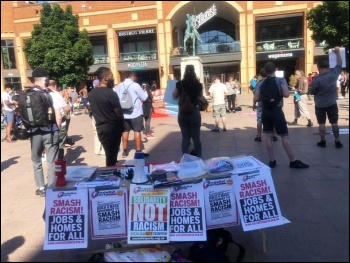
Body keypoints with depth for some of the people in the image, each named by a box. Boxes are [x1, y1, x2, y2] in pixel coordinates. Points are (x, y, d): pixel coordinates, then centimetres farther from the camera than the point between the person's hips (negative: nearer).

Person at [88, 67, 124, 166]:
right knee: (112, 157, 2)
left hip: (100, 128, 8)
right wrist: (122, 127, 2)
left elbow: (92, 111, 13)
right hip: (112, 128, -8)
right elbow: (119, 113, -13)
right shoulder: (110, 93, -17)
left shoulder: (91, 93, 7)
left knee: (109, 156, 18)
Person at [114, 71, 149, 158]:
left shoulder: (119, 86, 6)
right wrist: (145, 92, 16)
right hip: (136, 112, -5)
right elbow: (144, 98, -3)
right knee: (137, 131, 0)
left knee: (125, 131, 11)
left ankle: (125, 151, 17)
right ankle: (138, 151, 3)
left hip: (124, 113, 5)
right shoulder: (135, 85, -10)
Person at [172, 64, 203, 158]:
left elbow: (174, 96, 10)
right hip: (194, 113, -1)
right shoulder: (198, 84, -8)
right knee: (196, 137, 9)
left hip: (182, 113, 2)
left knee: (185, 137, 11)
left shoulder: (179, 84, -5)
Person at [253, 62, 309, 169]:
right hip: (276, 111, -3)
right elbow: (286, 94, -17)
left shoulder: (261, 83, 3)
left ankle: (272, 161, 11)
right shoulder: (281, 80, -5)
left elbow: (256, 98, -4)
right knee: (285, 136, 1)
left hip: (265, 111, 4)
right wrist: (283, 92, 5)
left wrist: (254, 104, 16)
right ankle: (293, 161, 7)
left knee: (268, 136, 7)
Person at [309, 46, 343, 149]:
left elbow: (312, 92, -11)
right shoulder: (334, 73, -9)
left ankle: (323, 142, 15)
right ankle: (337, 142, 16)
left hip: (320, 105, -3)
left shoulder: (316, 79, -20)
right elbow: (339, 64, 9)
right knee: (334, 123, 10)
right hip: (332, 104, 3)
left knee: (321, 123, 8)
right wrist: (337, 52, 17)